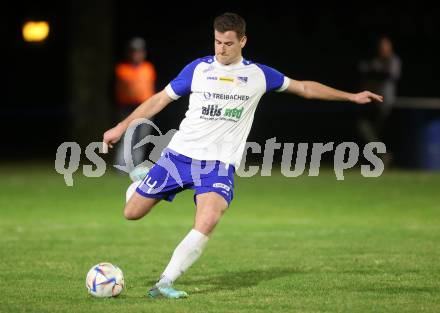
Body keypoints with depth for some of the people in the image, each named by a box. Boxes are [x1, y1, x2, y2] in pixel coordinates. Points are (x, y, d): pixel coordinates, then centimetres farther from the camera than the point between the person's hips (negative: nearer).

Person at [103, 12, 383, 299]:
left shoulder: (259, 75, 5)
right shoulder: (198, 68, 2)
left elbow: (303, 87, 17)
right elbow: (161, 99, 8)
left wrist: (351, 96, 18)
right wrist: (122, 127, 4)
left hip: (220, 165, 0)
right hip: (180, 154, 1)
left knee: (206, 224, -27)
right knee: (132, 213, 2)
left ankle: (165, 283, -21)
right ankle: (142, 177, 38)